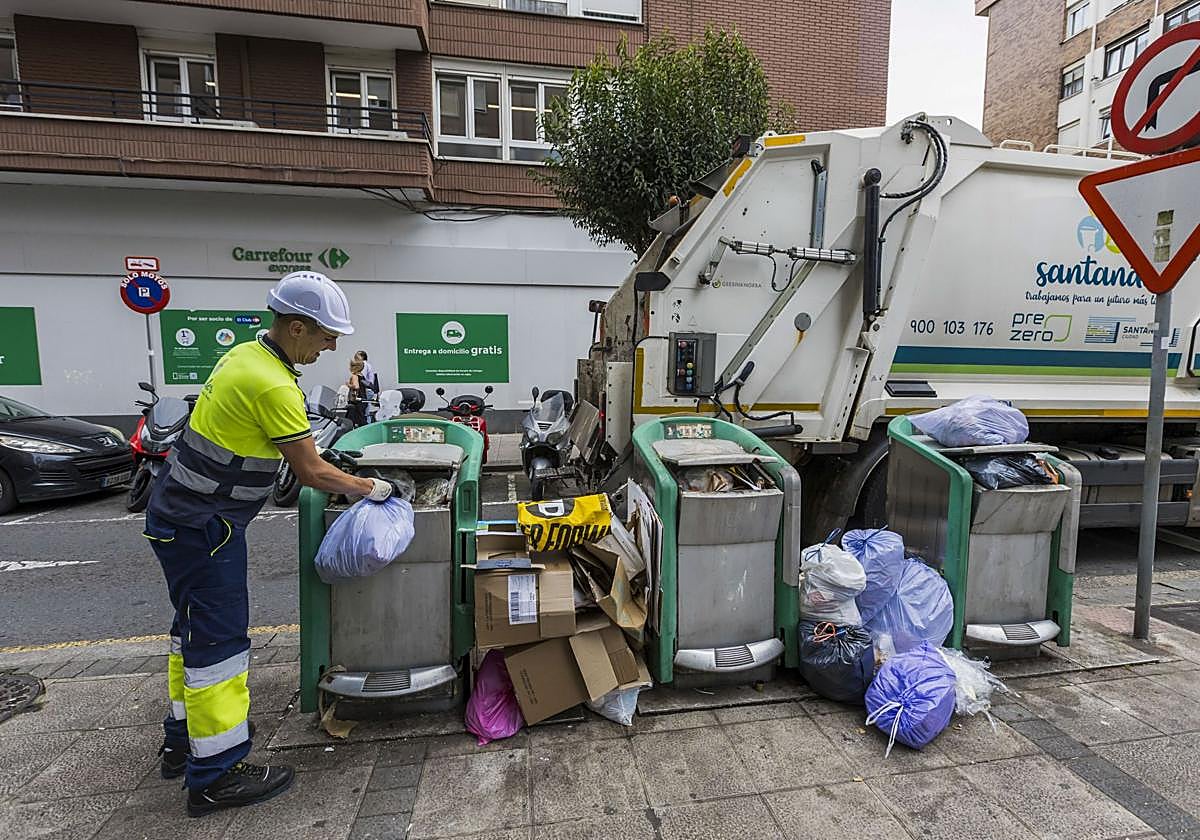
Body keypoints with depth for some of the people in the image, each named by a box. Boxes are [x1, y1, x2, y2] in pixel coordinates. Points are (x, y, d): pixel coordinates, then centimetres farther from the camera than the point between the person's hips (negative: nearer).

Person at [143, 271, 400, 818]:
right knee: (219, 638, -2)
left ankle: (183, 738, 37)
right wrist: (371, 489, -8)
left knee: (196, 626, 20)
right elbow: (311, 473, -20)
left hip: (183, 512, 10)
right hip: (201, 526, -10)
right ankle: (216, 775, 11)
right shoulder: (273, 386, -25)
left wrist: (321, 454, 14)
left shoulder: (247, 354, 6)